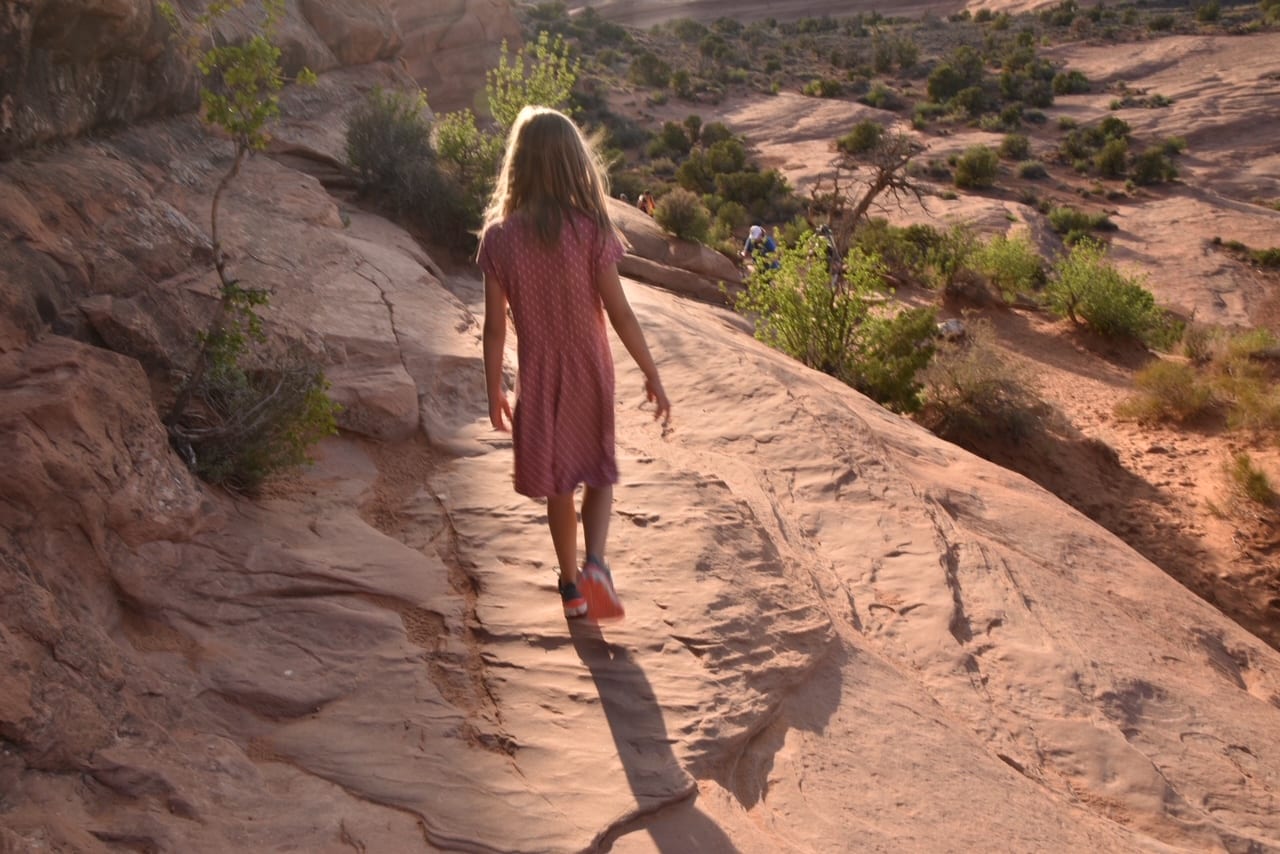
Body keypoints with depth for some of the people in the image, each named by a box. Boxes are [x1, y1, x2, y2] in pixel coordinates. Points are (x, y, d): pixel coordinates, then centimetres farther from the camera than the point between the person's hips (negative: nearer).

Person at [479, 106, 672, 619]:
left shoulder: (499, 237, -10)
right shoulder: (590, 230, -15)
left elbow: (495, 326, -6)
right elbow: (620, 313, -13)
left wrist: (494, 391, 6)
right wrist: (651, 375, -3)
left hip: (538, 378, 1)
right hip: (589, 372, -1)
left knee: (558, 482, 17)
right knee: (598, 471, 18)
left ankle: (571, 585, 28)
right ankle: (595, 561, -5)